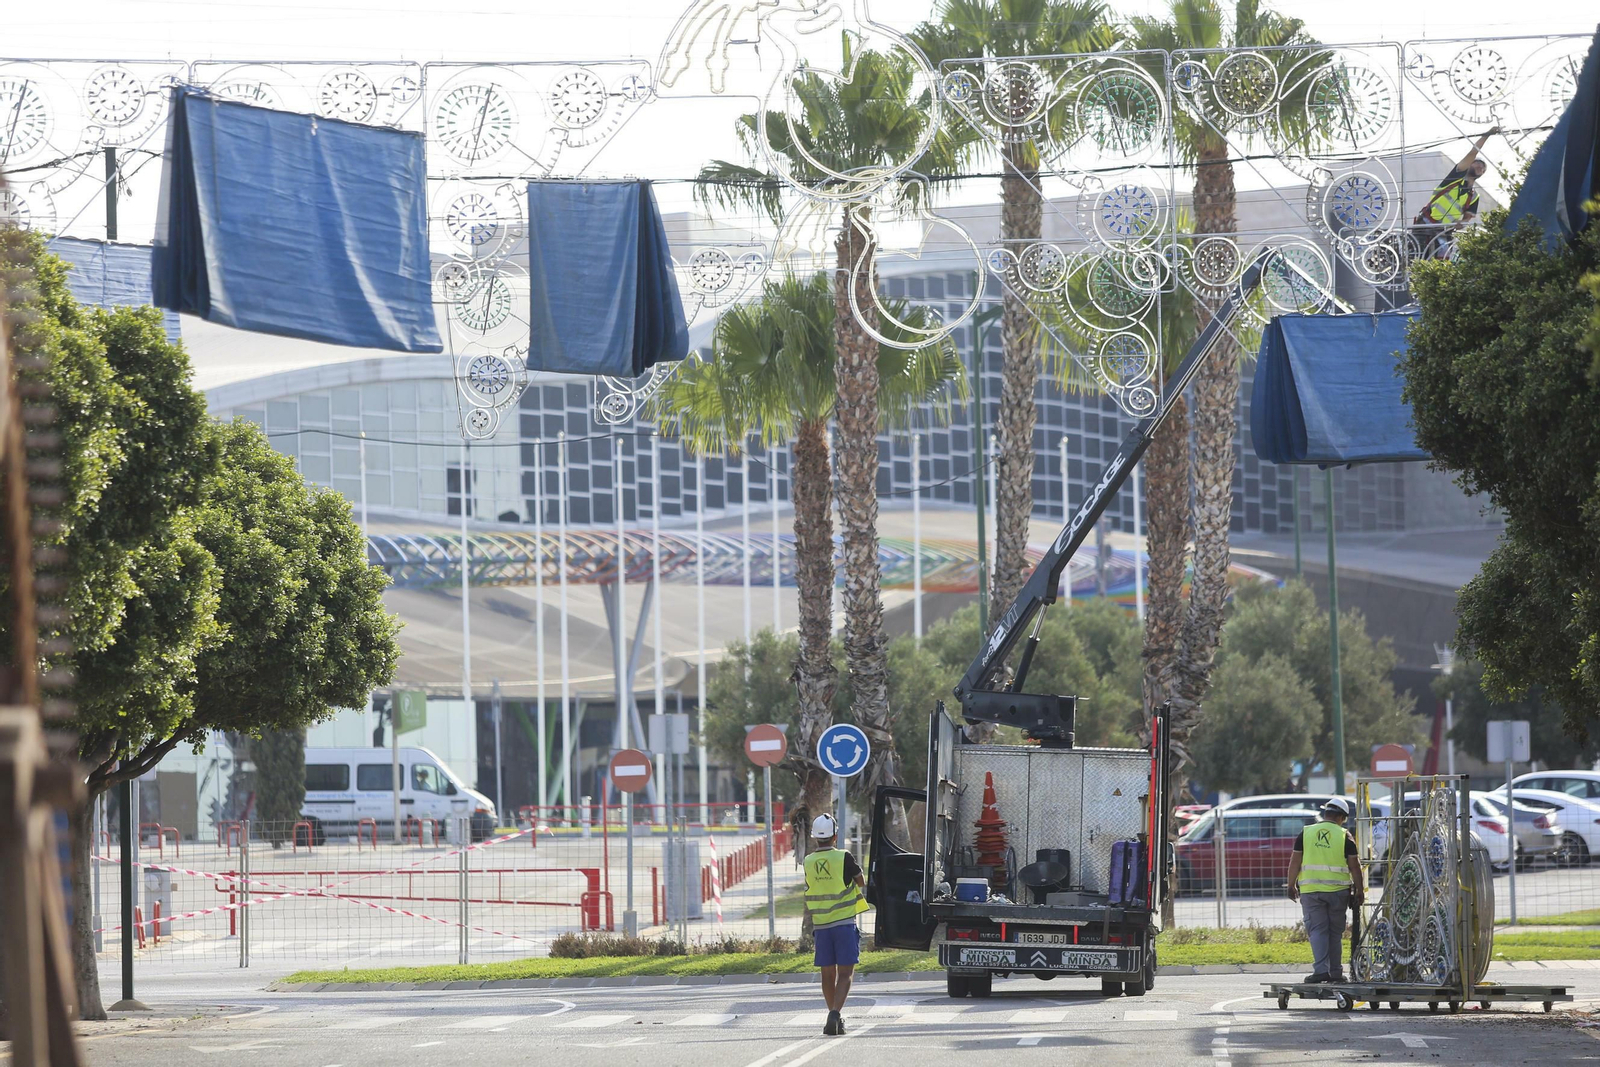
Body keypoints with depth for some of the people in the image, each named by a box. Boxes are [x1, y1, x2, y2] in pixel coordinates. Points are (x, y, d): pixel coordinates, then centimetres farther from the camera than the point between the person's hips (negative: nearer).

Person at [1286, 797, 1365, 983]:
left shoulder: (1306, 833, 4)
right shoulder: (1344, 836, 0)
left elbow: (1295, 862, 3)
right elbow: (1354, 865, -1)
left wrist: (1291, 886, 13)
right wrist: (1359, 891, 6)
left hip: (1311, 889, 0)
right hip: (1337, 890, 0)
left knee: (1317, 930, 0)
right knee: (1335, 932, 9)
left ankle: (1321, 969, -14)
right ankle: (1335, 972, 12)